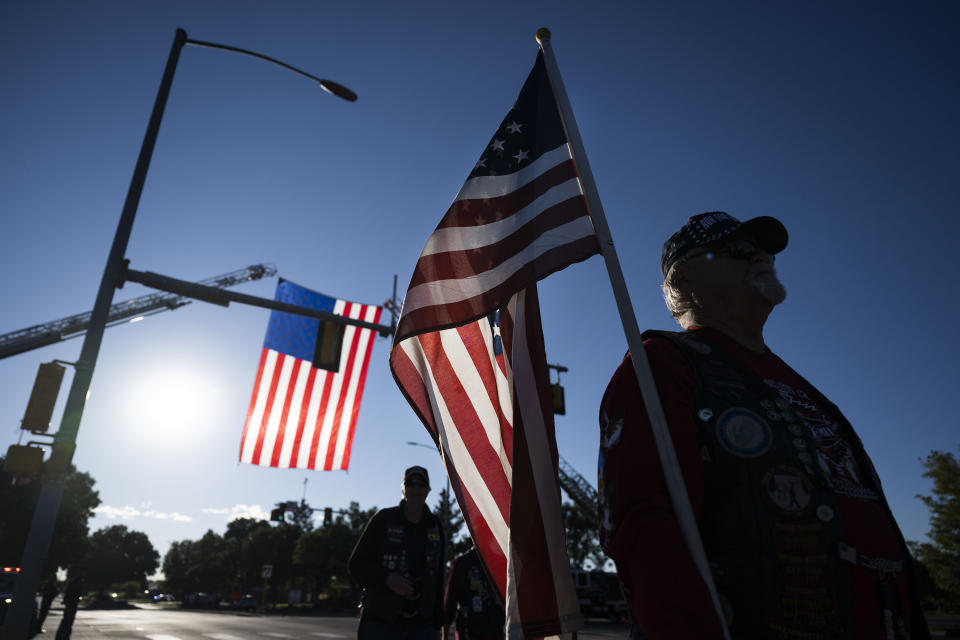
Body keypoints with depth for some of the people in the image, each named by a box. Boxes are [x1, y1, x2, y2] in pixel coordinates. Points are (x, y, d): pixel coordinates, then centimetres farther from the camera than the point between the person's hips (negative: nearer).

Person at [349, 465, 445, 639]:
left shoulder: (434, 526, 8)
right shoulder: (383, 519, -3)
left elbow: (438, 578, 12)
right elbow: (356, 564, -3)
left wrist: (436, 622, 12)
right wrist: (386, 579, -20)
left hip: (420, 625, 3)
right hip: (380, 623, -3)